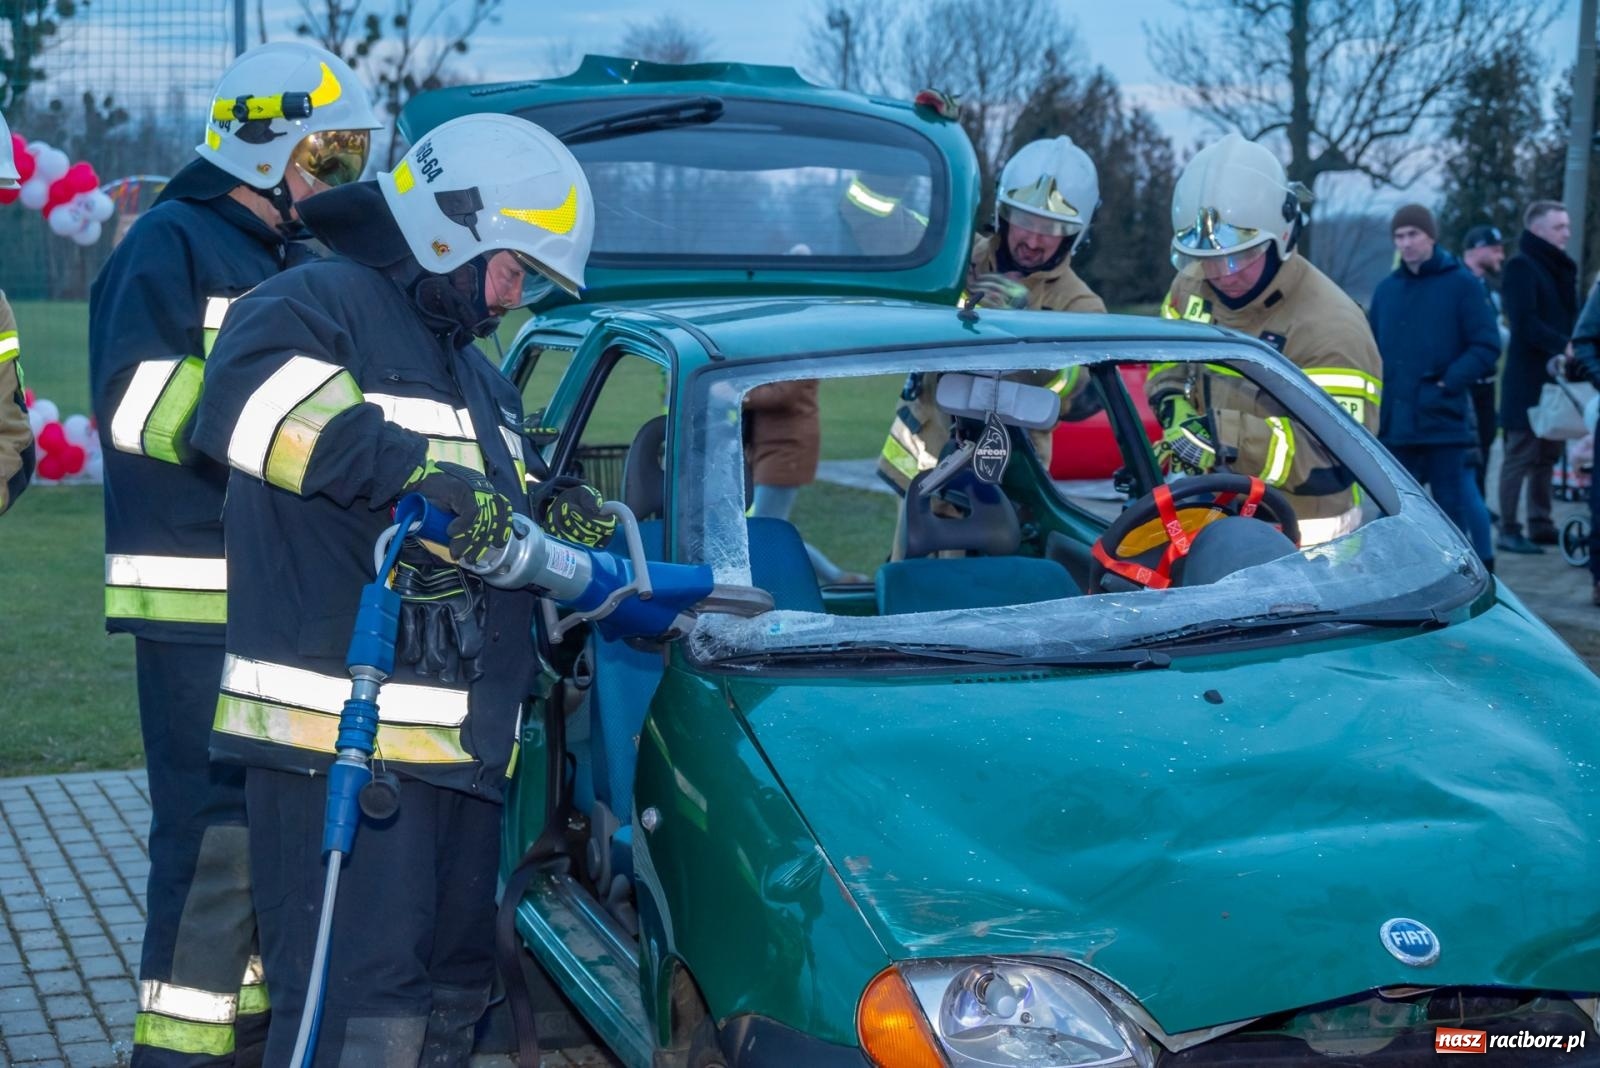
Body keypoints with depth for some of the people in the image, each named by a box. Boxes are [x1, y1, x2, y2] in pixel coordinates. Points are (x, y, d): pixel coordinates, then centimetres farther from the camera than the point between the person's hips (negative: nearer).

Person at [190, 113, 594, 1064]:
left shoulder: (479, 373, 28)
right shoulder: (321, 303, -4)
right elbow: (249, 397, -27)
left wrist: (556, 521, 10)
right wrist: (413, 470, -30)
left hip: (462, 748, 10)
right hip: (338, 736, -10)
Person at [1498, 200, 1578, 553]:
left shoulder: (1562, 268, 19)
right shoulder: (1521, 266, -8)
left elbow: (1569, 317, 20)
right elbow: (1525, 323, -17)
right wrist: (1563, 345, -23)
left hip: (1554, 376, 8)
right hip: (1527, 377, -8)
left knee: (1548, 454, 11)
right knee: (1521, 454, -6)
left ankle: (1540, 524, 17)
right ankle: (1508, 529, -3)